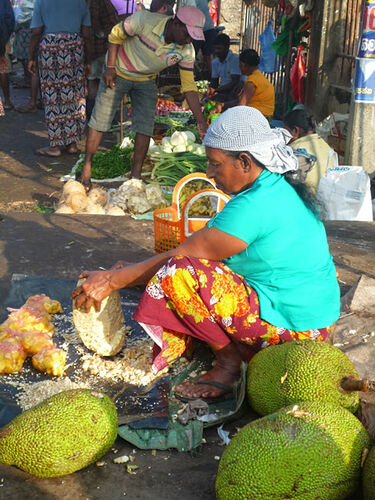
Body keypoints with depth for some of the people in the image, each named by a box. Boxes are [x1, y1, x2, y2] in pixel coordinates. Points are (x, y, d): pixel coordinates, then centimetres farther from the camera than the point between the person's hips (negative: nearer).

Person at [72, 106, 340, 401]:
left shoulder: (253, 207, -23)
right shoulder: (282, 189, 8)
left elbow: (185, 255, -17)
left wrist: (113, 280, -7)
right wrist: (134, 271, 8)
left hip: (292, 326, -10)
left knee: (178, 272, -20)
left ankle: (229, 362, -3)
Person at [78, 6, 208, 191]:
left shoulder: (186, 51, -20)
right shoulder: (145, 20, -30)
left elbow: (189, 86, -14)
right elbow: (116, 35, -14)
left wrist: (201, 121, -21)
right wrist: (110, 67, -17)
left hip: (146, 81, 3)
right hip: (118, 73, -3)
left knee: (145, 127, -4)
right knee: (100, 121, -3)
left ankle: (135, 176, 7)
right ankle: (86, 169, 9)